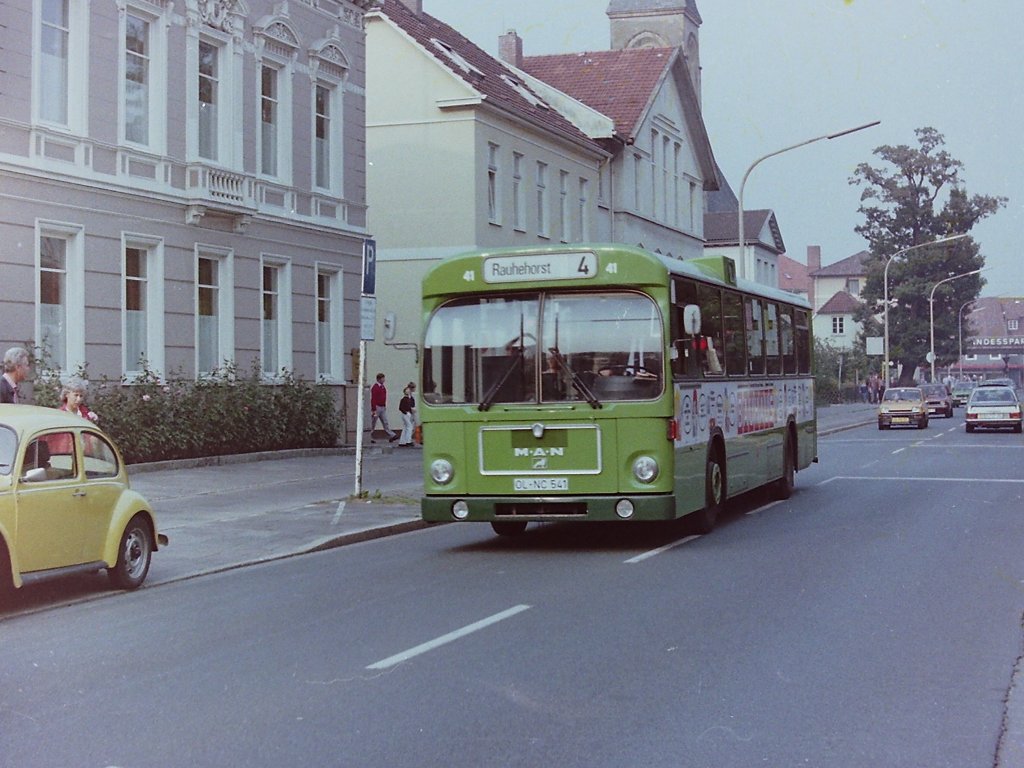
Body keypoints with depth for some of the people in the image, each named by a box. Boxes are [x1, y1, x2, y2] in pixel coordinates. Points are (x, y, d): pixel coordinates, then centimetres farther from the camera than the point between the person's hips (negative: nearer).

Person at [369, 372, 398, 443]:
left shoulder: (383, 387, 13)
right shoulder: (375, 387, -13)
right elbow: (373, 399, -17)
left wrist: (385, 406, 19)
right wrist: (373, 410, -20)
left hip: (383, 408, 8)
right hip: (376, 408, -8)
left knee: (385, 422, 1)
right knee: (373, 424, 2)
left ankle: (391, 436, -8)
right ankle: (370, 438, 9)